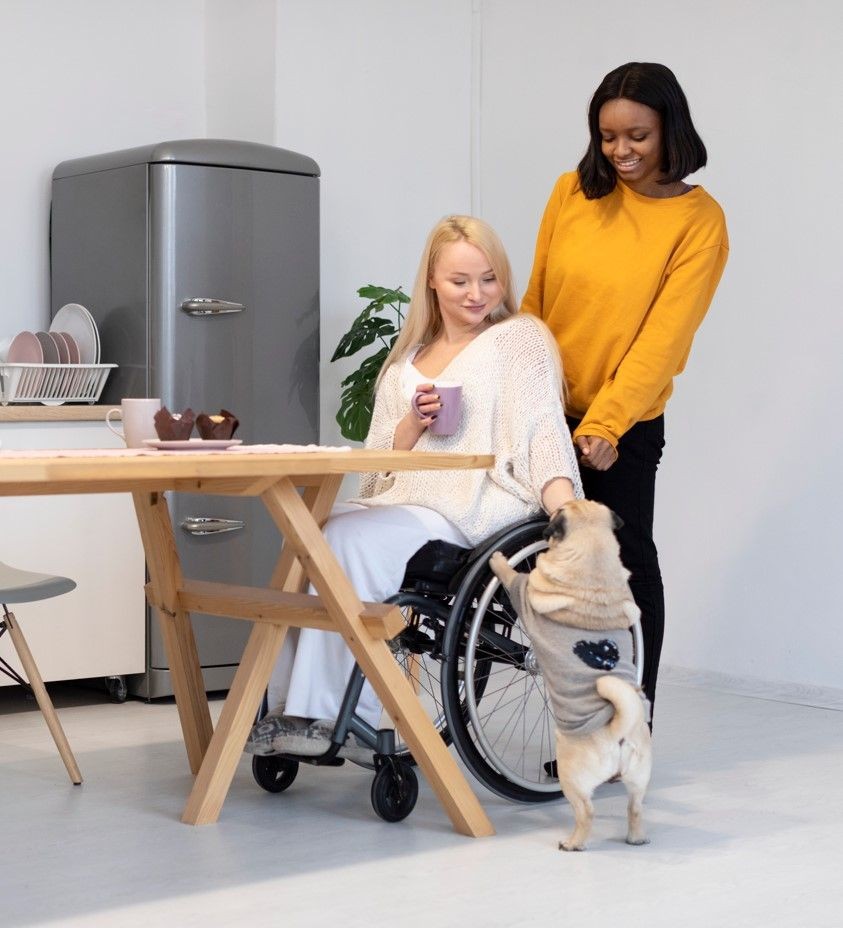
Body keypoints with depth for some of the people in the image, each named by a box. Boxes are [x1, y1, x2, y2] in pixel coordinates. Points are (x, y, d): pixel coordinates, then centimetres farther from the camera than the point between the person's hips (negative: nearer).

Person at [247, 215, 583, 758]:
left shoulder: (520, 338, 8)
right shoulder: (408, 361, 23)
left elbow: (543, 435, -6)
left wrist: (566, 511, -23)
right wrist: (414, 423, -2)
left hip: (477, 508, -6)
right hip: (404, 503, 6)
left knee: (347, 540, -29)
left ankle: (330, 716, -25)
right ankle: (291, 711, -21)